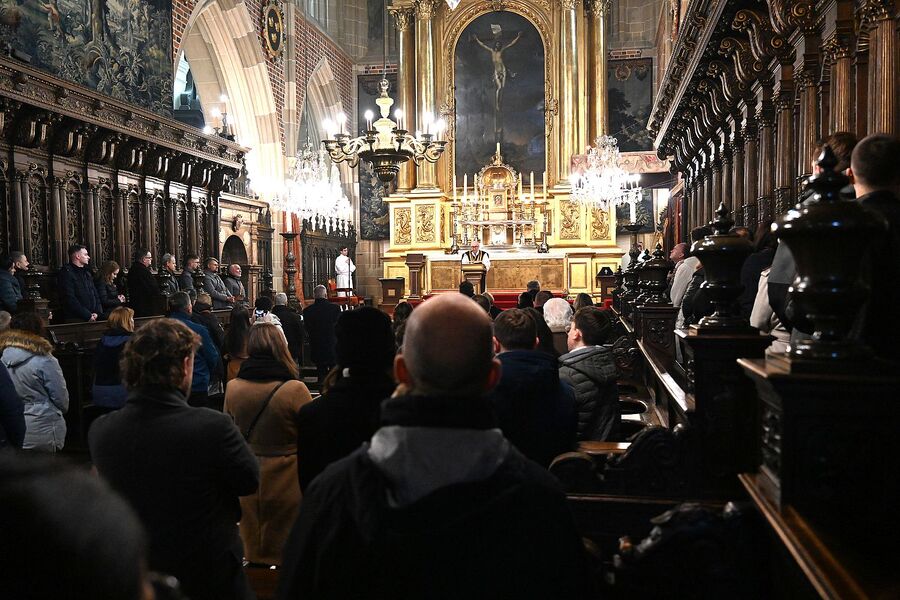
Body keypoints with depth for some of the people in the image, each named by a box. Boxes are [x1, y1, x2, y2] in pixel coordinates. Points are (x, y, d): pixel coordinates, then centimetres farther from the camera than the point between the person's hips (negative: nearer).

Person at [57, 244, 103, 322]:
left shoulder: (86, 274, 19)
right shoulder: (66, 273, -7)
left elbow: (95, 295, 18)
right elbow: (70, 300, -17)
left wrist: (97, 313, 0)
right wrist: (88, 315, -18)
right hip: (75, 320, -7)